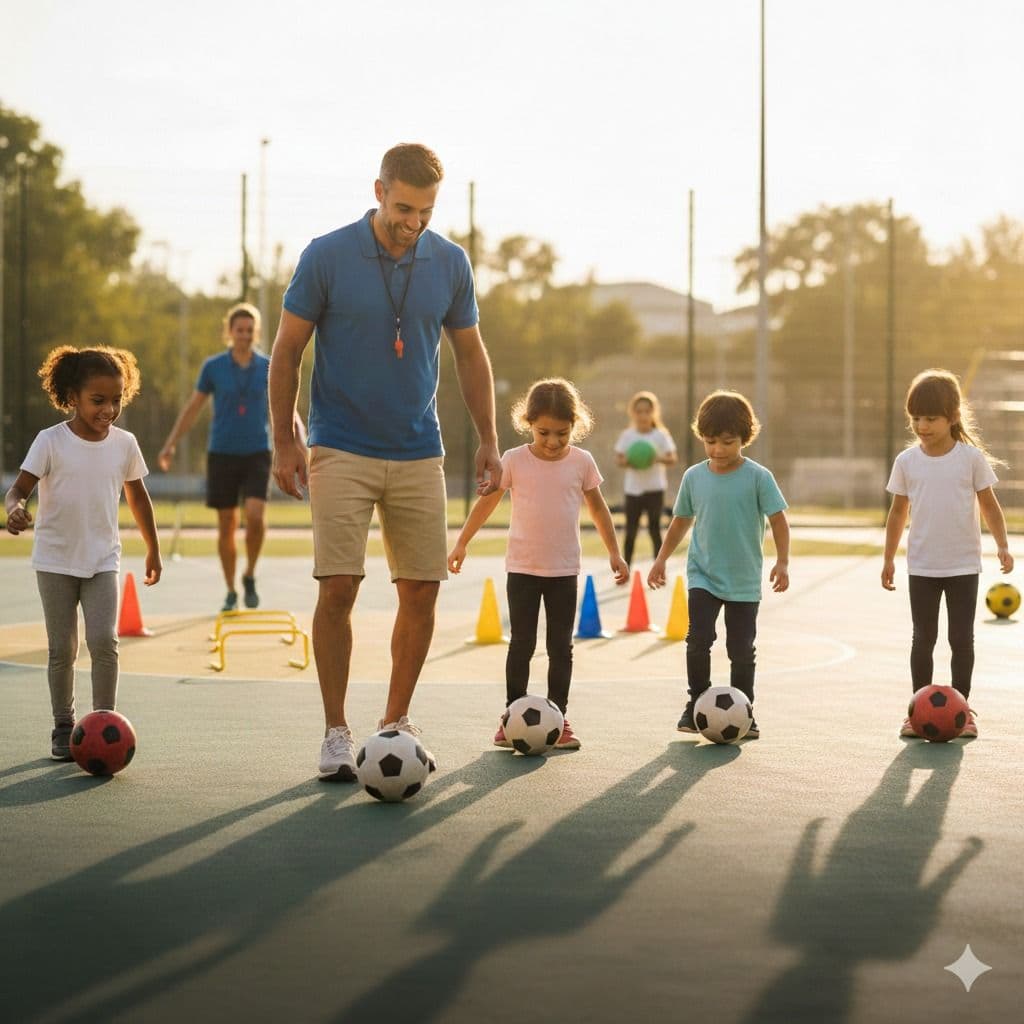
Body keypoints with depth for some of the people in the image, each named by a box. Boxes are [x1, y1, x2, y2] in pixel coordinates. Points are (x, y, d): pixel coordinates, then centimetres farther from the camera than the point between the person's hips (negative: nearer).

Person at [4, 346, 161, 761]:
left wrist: (153, 550, 19)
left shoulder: (124, 443, 0)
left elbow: (137, 496, 13)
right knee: (62, 649, 5)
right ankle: (63, 727, 17)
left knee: (104, 642, -13)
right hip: (56, 561, -1)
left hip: (102, 560, 2)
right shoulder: (51, 441, -10)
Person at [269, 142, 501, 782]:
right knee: (339, 586, -10)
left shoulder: (450, 263, 3)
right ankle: (337, 733, 1)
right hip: (342, 452, -3)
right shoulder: (327, 257, -6)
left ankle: (396, 723, 17)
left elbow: (470, 352, 13)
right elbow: (287, 351, 1)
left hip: (419, 454, 3)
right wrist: (285, 442, -2)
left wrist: (489, 441, 8)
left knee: (422, 589, 1)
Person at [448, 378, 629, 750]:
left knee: (561, 646, 5)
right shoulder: (514, 460, -5)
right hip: (522, 568, -1)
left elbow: (598, 508, 11)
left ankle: (559, 717, 11)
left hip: (564, 570, 1)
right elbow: (486, 502, 5)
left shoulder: (582, 462, -1)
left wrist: (614, 552, 11)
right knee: (522, 643, 1)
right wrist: (461, 544, 7)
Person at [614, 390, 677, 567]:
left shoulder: (661, 435, -3)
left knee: (654, 528, 1)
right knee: (631, 530, 4)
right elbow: (618, 458, 3)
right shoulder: (627, 435, 0)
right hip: (633, 488, 1)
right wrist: (627, 461, -19)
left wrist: (659, 459, -24)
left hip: (655, 488, -1)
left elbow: (673, 459, -4)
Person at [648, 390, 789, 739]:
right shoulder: (694, 477, 1)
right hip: (703, 575, 2)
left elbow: (778, 519, -6)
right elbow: (681, 520, 13)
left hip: (744, 580, -1)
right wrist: (662, 558, 15)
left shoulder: (758, 477, -8)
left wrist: (782, 562, -14)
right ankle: (696, 703, 3)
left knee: (742, 649, 4)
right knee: (698, 639, -12)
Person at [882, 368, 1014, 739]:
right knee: (923, 638, 6)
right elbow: (898, 512, 8)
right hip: (922, 566, 1)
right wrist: (888, 559, 9)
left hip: (963, 565, -1)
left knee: (962, 638, 3)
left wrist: (1002, 545, -8)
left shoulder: (972, 457, -6)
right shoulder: (907, 461, -1)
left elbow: (988, 504, 1)